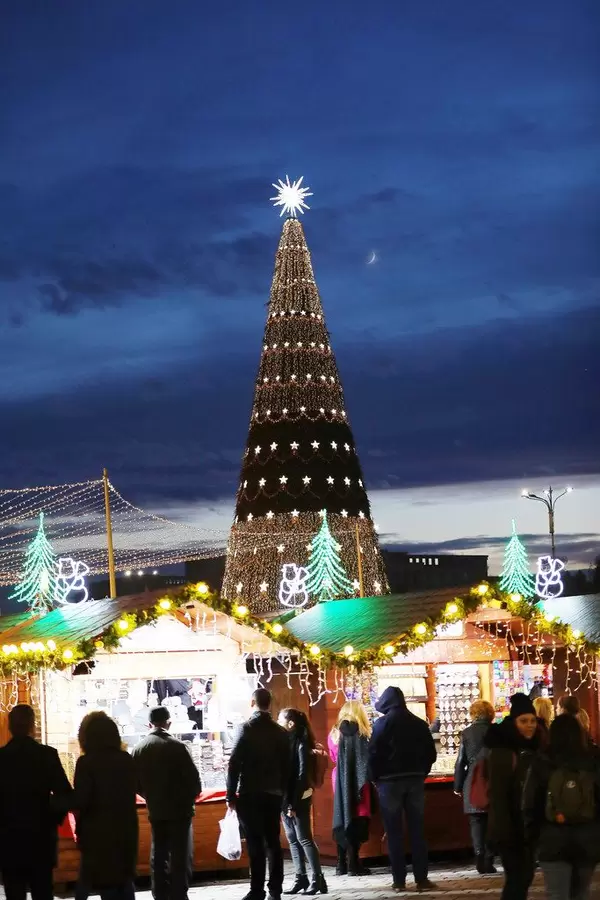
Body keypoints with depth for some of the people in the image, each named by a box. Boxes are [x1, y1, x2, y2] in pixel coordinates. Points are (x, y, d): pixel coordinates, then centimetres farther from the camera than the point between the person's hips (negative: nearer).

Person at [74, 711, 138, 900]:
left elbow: (80, 802, -14)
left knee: (106, 883, 2)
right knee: (124, 878, 15)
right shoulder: (127, 760, 4)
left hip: (99, 831, -5)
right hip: (126, 828, 5)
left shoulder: (86, 762, -13)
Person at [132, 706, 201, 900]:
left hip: (155, 811, 5)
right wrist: (191, 797, 6)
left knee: (158, 855, 13)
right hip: (179, 809, -5)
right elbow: (193, 777, -13)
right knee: (181, 856, -1)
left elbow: (136, 782, 3)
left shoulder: (139, 748, -1)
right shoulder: (176, 746, -14)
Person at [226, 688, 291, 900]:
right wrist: (282, 793, 13)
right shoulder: (281, 732, 8)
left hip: (250, 795, -4)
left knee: (255, 844, -5)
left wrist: (231, 795, -5)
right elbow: (286, 767, 8)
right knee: (273, 843, 8)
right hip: (273, 794, 4)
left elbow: (234, 763, -10)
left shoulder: (247, 728, -5)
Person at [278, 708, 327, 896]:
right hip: (285, 798, 7)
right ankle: (301, 878, 12)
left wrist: (294, 803, -18)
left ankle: (317, 879, -2)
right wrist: (285, 801, 1)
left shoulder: (301, 744, -11)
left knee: (304, 839, -6)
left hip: (298, 799, -7)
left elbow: (302, 775, -15)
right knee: (293, 840, 8)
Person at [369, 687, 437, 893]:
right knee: (417, 831, 6)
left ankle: (399, 880, 1)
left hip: (390, 781, -3)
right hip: (415, 781, 3)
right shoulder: (419, 723, 8)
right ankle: (421, 879, 2)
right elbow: (431, 753, 7)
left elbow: (374, 754, -11)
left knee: (394, 832, 2)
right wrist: (421, 774, 14)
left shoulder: (383, 723, -6)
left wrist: (377, 779, 1)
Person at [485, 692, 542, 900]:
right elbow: (498, 795, -18)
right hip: (511, 827, -8)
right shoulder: (501, 752, -14)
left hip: (529, 825, 8)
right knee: (517, 877, -7)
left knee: (525, 875, 12)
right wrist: (504, 831, -22)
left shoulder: (533, 748, 9)